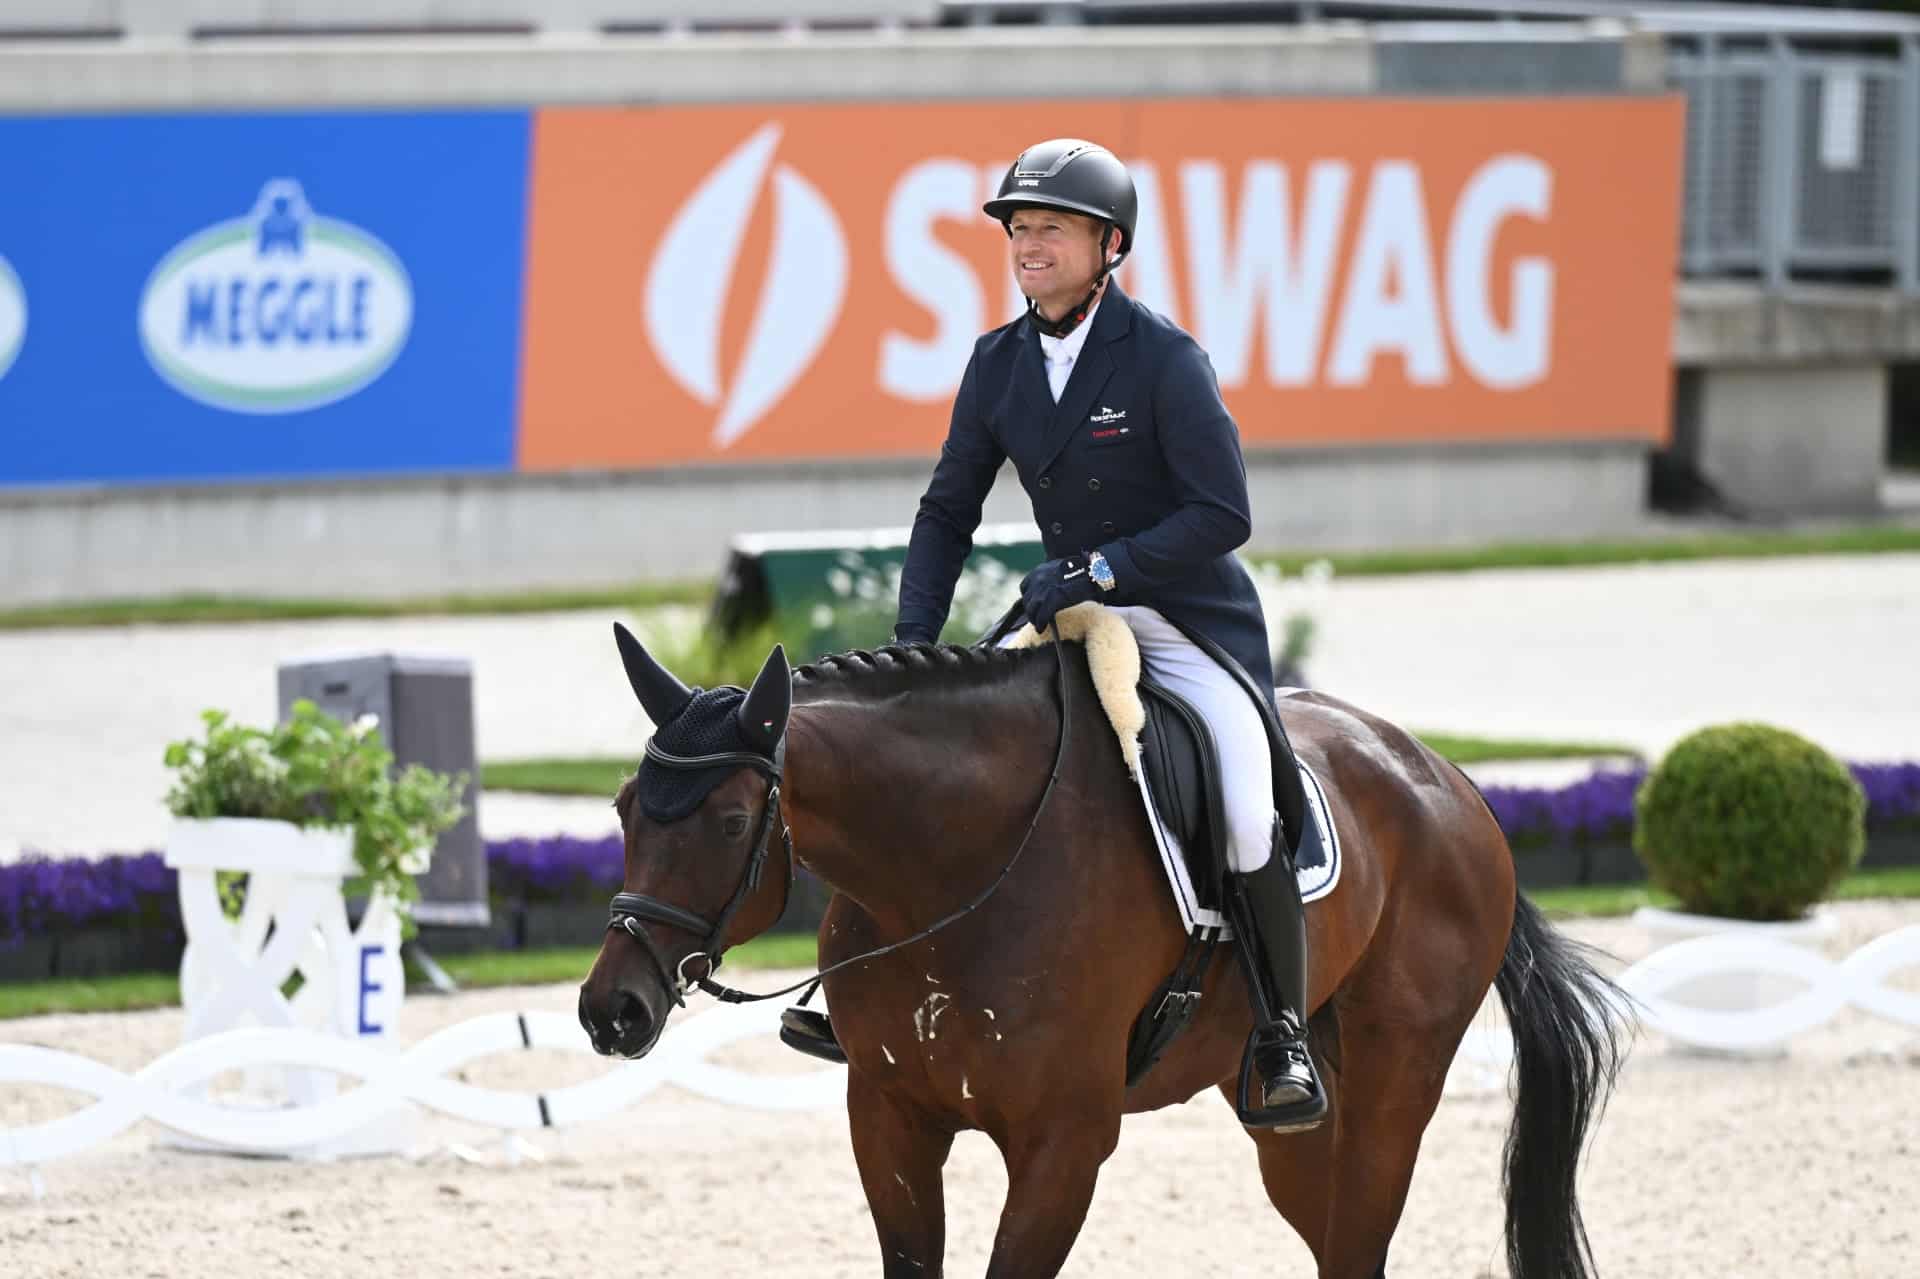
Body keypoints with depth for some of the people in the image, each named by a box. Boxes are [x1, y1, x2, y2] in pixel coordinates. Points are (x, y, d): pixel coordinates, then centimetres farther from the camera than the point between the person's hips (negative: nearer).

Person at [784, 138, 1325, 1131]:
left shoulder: (1164, 359, -16)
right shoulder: (1000, 363, 1)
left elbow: (1221, 516, -17)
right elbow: (949, 512, 10)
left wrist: (1102, 569, -25)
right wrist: (913, 641, -2)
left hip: (1191, 622, -6)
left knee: (1249, 818, -23)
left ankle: (1281, 1035, -7)